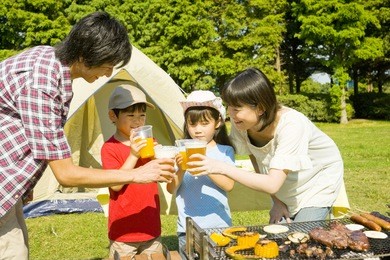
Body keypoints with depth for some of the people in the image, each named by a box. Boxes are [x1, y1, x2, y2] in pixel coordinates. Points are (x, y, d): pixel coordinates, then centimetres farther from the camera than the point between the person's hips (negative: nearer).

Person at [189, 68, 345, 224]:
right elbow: (254, 157, -4)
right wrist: (276, 200, -6)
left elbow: (272, 185, -40)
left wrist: (222, 168, -43)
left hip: (318, 184, -4)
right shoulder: (241, 122, -22)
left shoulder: (291, 124, -36)